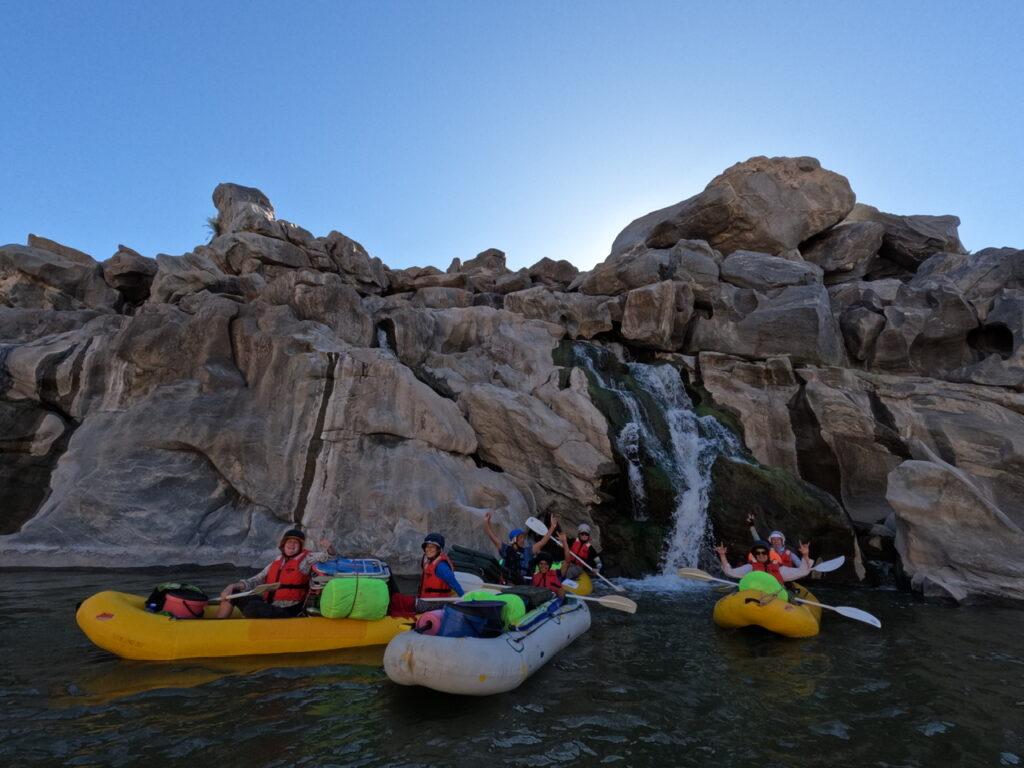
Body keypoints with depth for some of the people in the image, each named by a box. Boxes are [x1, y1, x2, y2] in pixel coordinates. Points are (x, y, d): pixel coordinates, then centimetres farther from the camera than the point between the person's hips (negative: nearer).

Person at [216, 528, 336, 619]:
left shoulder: (306, 558, -1)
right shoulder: (276, 563, 16)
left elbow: (330, 556, -12)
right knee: (231, 593, 10)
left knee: (251, 609, -33)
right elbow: (255, 581, 15)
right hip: (268, 606, 7)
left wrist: (328, 547, -36)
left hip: (286, 611, -7)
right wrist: (233, 586, -2)